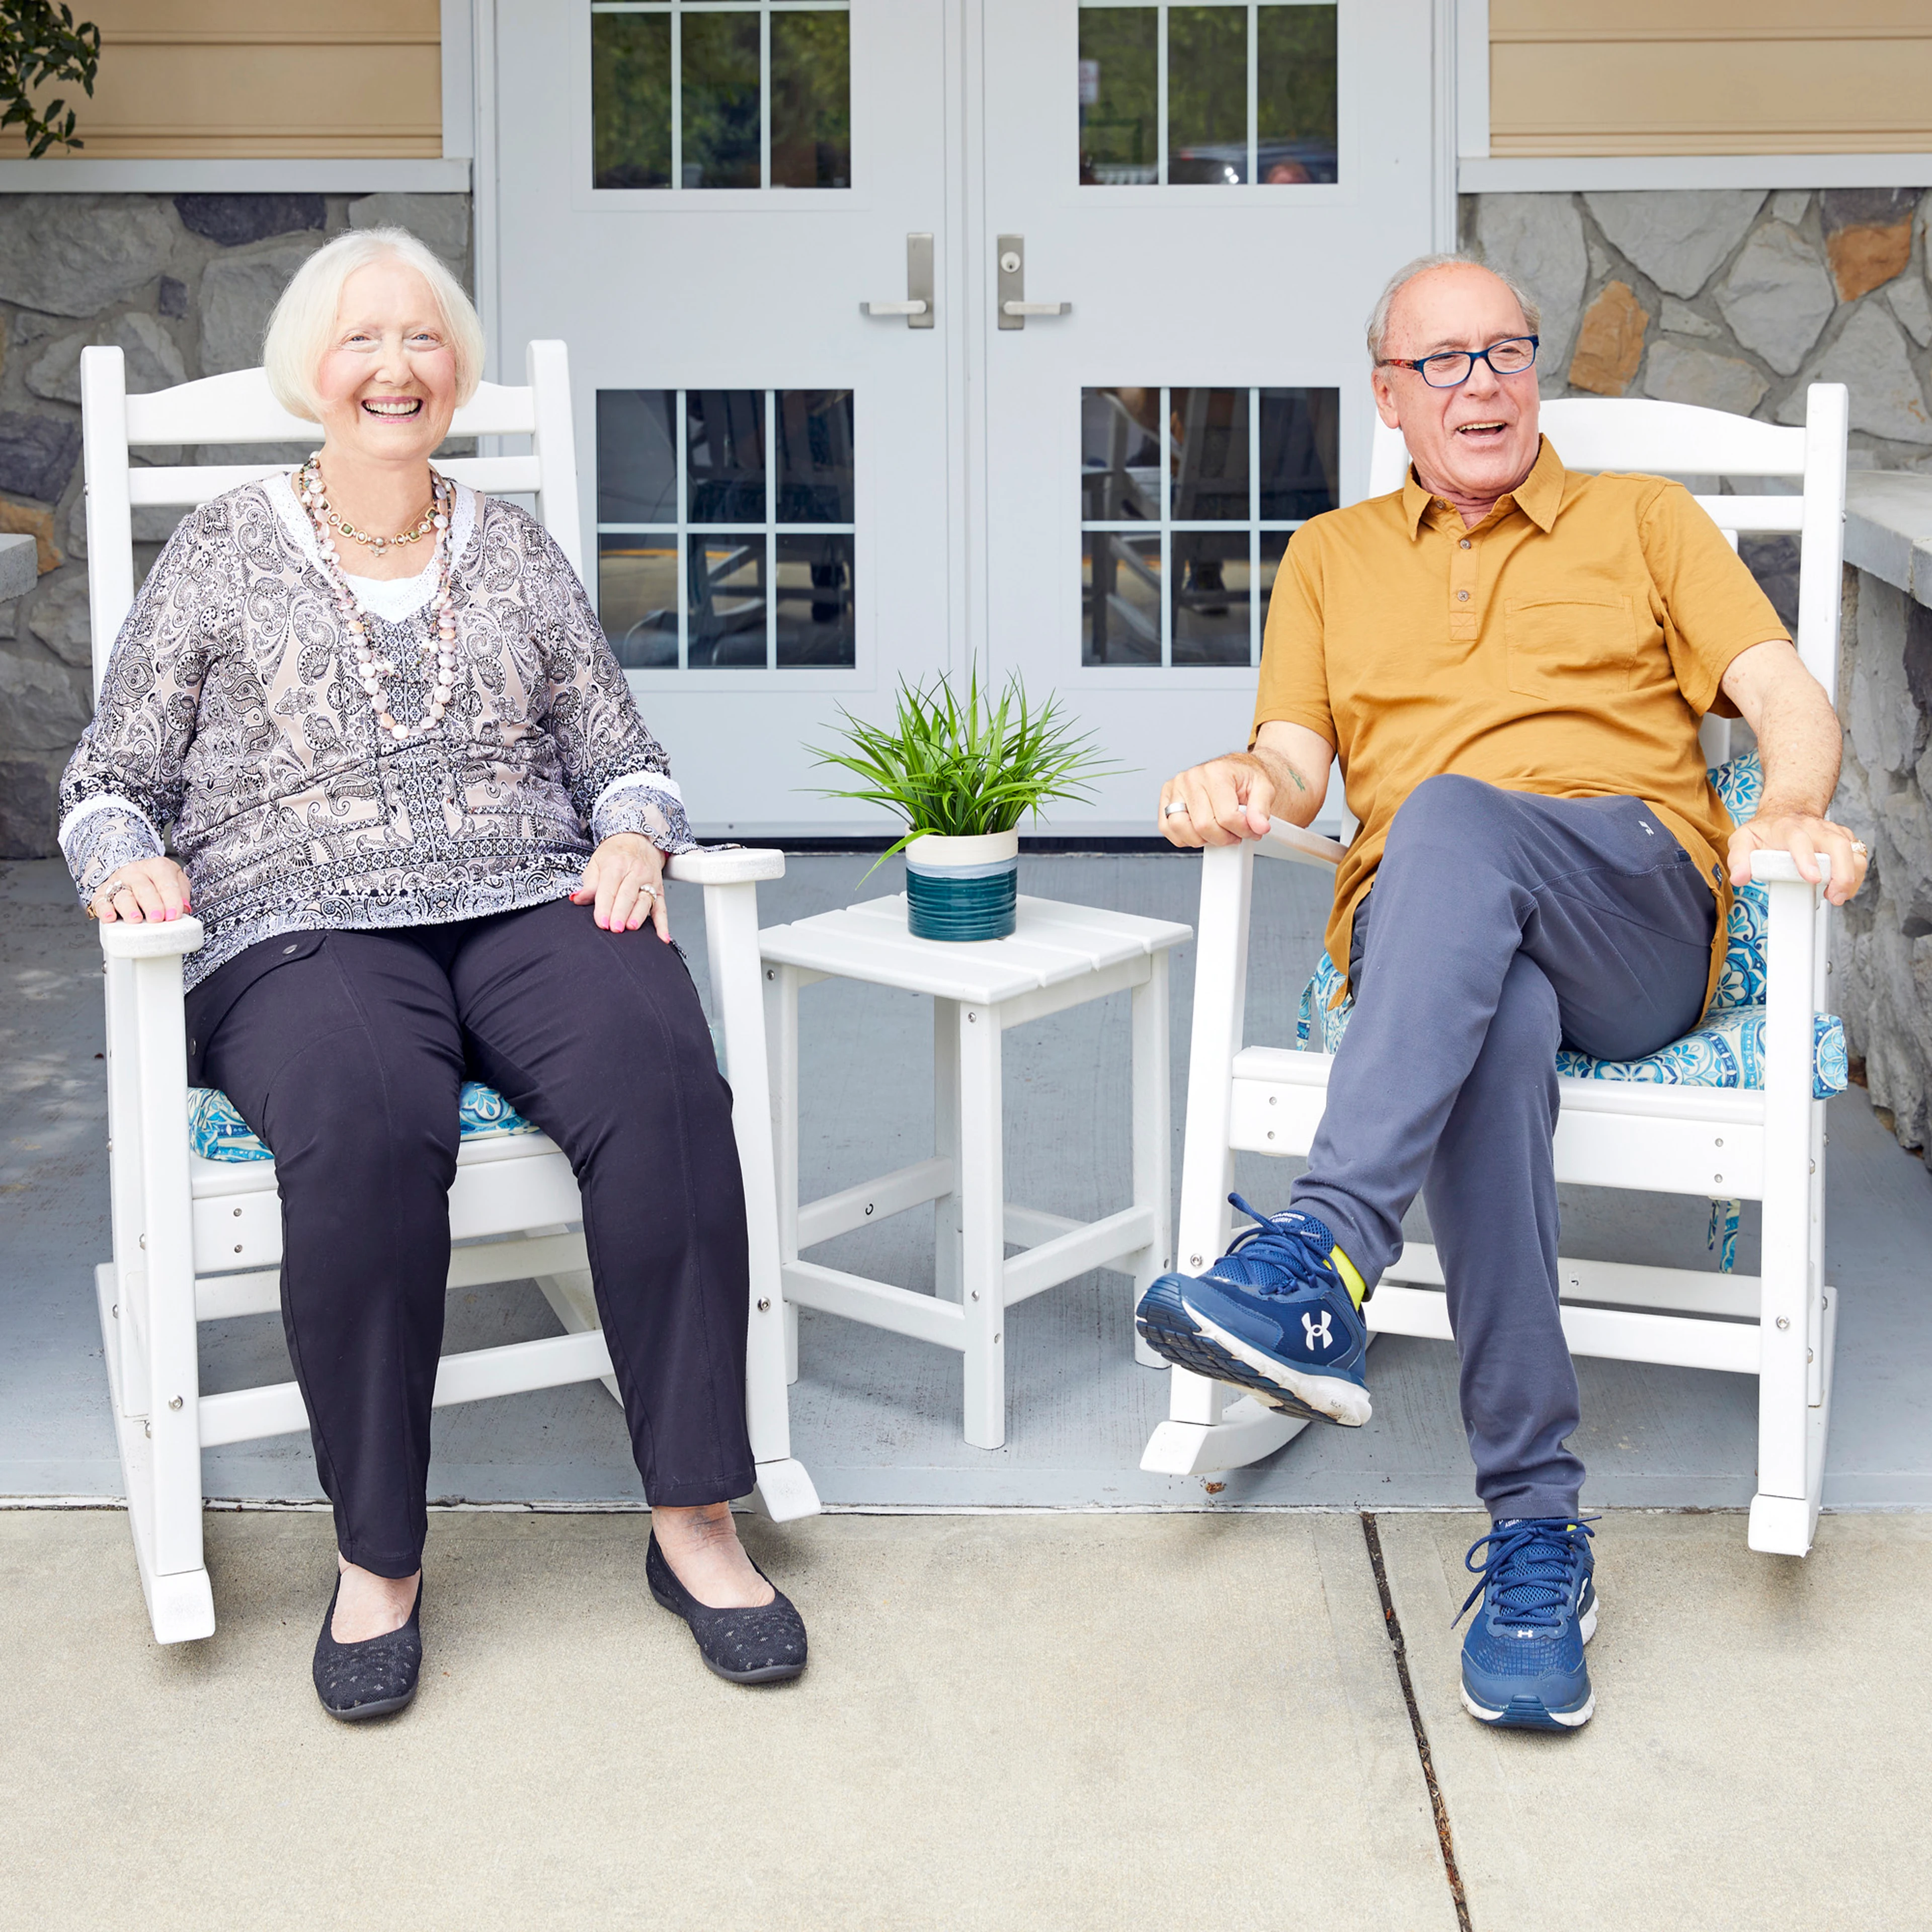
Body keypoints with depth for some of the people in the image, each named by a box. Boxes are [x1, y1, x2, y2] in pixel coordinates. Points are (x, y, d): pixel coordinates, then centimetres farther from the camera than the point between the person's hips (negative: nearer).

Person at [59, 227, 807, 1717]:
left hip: (528, 912, 2)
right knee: (363, 1122, -38)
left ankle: (695, 1520, -26)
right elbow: (112, 781, 15)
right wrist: (126, 860, -7)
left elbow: (625, 759, 22)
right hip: (303, 936, -2)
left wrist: (633, 842, 0)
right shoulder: (222, 556, 14)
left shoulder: (517, 553, 20)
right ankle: (379, 1555, -25)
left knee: (660, 1076, -33)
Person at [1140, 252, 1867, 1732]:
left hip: (1645, 916, -1)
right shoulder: (1332, 558, 28)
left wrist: (1792, 814, -15)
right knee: (1498, 1028, -38)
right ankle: (1538, 1524, -41)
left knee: (1455, 821, -37)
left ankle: (1326, 1261, -51)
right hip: (1425, 934, 1)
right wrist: (1243, 779, -12)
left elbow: (1785, 694, 8)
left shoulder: (1645, 519, 22)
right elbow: (1299, 762, 14)